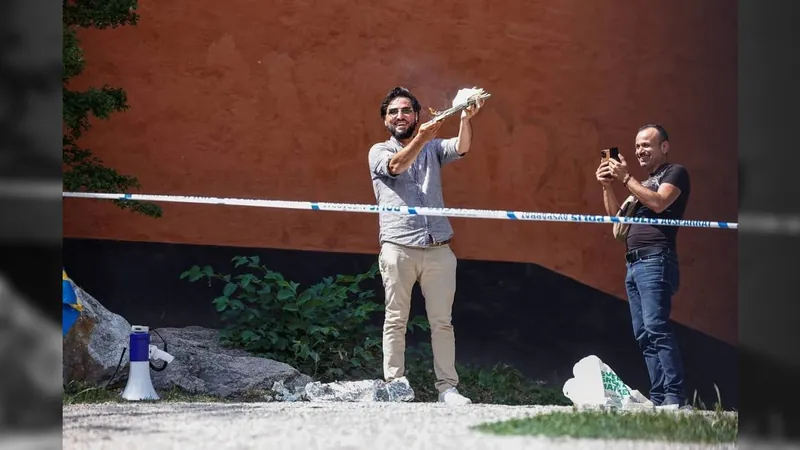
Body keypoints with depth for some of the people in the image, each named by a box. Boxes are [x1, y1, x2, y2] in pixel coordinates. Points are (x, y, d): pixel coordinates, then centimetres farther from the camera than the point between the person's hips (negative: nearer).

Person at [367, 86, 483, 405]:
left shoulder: (433, 148, 18)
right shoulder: (379, 151, 10)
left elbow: (461, 148, -3)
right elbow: (396, 165, -13)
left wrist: (466, 120, -25)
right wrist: (421, 138, -31)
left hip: (438, 247, 2)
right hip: (398, 246, -2)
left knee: (442, 321, 2)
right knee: (396, 321, 0)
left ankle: (447, 387, 3)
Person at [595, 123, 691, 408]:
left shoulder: (675, 173, 3)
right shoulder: (644, 183, 27)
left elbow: (658, 203, -14)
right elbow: (616, 217, 22)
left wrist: (625, 179, -10)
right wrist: (608, 187, 8)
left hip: (655, 261, -9)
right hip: (633, 264, 9)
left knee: (655, 327, -20)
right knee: (643, 335, 3)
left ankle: (674, 396, -25)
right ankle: (658, 398, 1)